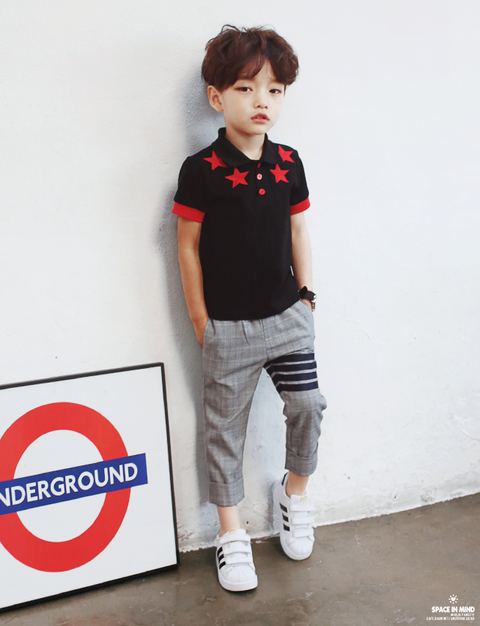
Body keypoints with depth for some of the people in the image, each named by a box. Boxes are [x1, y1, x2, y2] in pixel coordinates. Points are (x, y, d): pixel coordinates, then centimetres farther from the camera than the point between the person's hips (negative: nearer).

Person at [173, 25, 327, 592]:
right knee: (224, 426, 8)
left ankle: (294, 492, 33)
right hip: (229, 327, -3)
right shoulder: (201, 170, -12)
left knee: (308, 404, 3)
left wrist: (305, 293, 7)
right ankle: (231, 532, 26)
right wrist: (200, 321, -5)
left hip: (288, 316, 4)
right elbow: (188, 246, -7)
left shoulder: (288, 163, 2)